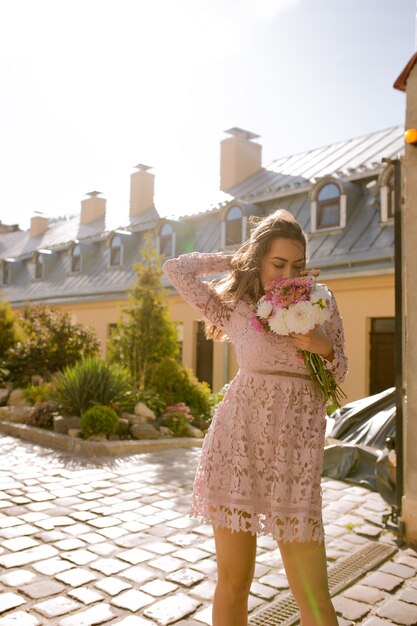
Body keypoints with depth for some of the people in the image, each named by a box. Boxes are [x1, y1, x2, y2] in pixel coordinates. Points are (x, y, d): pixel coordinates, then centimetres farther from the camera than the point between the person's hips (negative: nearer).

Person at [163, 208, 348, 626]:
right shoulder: (234, 309, 5)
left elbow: (338, 375, 15)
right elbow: (176, 268, 6)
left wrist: (324, 348, -7)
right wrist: (235, 260, 11)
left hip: (296, 450, 1)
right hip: (237, 442, 0)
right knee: (232, 582, 7)